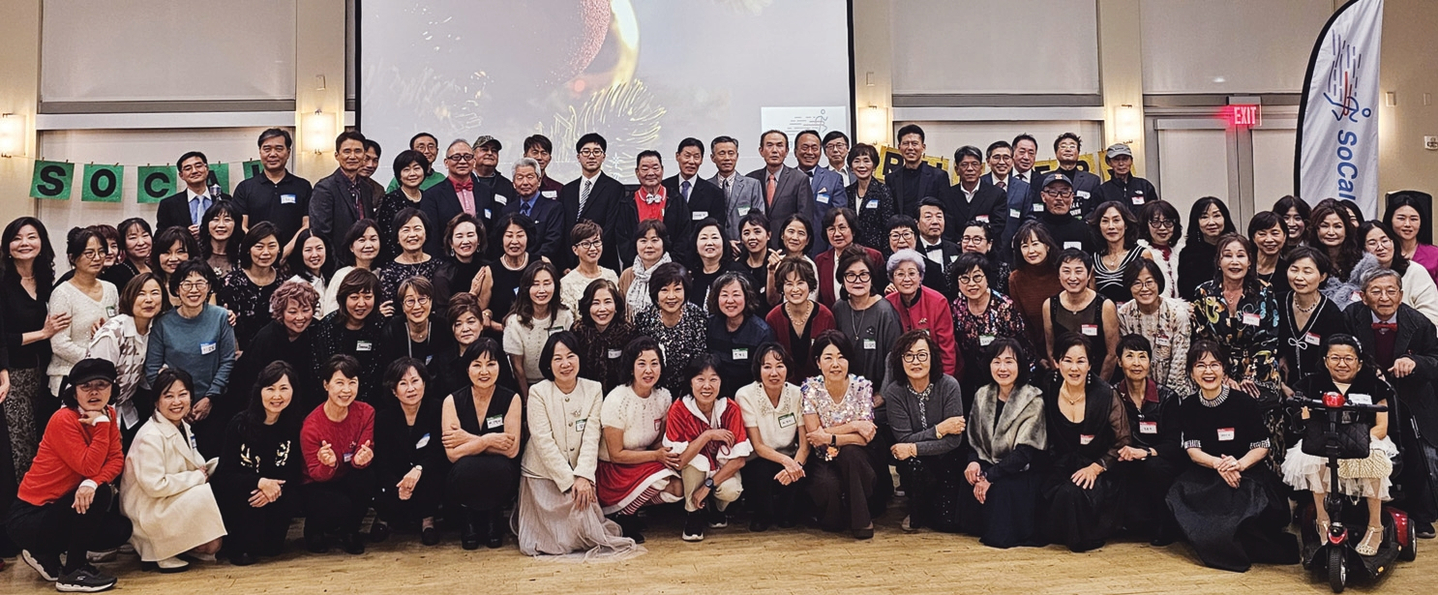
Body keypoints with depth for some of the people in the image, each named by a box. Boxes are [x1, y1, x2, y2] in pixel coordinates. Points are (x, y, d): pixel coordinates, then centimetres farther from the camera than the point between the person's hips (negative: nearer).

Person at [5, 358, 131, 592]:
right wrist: (102, 424, -28)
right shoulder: (63, 420, -21)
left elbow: (117, 460, -8)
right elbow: (89, 467, -28)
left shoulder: (107, 415, 1)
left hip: (61, 507, 7)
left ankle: (47, 553, 15)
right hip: (29, 516, -7)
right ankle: (73, 572, -11)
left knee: (121, 529, -8)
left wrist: (93, 482, -27)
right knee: (100, 494, -27)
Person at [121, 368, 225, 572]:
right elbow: (154, 485, -28)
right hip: (146, 508, -8)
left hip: (174, 500, 8)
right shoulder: (150, 436, -22)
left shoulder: (183, 427, 6)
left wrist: (210, 467, -4)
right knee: (204, 495, -26)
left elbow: (196, 466, 17)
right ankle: (162, 552, -11)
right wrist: (197, 477, -19)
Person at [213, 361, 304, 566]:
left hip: (275, 491, 2)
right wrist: (260, 483, -32)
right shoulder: (240, 424, -13)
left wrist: (274, 488, -28)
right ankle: (239, 546, -6)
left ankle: (270, 541, 0)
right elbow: (224, 474, -15)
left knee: (290, 500, -29)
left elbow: (294, 474, -5)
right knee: (249, 497, -33)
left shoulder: (295, 425, -8)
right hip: (235, 495, -2)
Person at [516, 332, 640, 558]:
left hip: (580, 475, 2)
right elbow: (544, 442, -14)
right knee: (560, 538, -11)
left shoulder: (593, 390, 0)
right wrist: (569, 481, -19)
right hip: (543, 474, -2)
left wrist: (583, 477, -20)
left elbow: (591, 438, -8)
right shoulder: (538, 393, -8)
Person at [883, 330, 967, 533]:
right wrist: (939, 429, -22)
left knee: (948, 523, -14)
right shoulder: (894, 391, -15)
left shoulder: (948, 385, -18)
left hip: (947, 459, 0)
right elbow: (904, 439, -17)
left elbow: (953, 440, -20)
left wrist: (913, 448, -26)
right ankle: (916, 513, -1)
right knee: (914, 464, -35)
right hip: (915, 463, 1)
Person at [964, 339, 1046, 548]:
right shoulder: (982, 395, 5)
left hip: (1023, 474, -5)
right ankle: (976, 526, 1)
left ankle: (1001, 533, -6)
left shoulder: (1033, 401, -11)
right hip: (988, 467, 5)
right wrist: (973, 462, -13)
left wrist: (990, 476, -24)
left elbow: (1024, 453, -17)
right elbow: (973, 439, 10)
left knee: (1001, 486, -34)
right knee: (965, 482, -25)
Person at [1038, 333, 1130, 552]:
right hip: (1061, 468, 3)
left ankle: (1085, 538, -2)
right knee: (1051, 494, -27)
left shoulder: (1105, 395, -12)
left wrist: (1096, 468, -15)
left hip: (1099, 471, -3)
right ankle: (1060, 535, 5)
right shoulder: (1048, 391, -3)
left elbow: (1123, 443, -6)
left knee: (1073, 493, -32)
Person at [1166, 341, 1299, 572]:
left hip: (1247, 473, -3)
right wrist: (1218, 464, -23)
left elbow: (1262, 447, -3)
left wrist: (1240, 464, -24)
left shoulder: (1244, 402, -5)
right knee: (1179, 495, -28)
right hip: (1206, 475, 3)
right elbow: (1193, 450, -1)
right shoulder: (1188, 406, 4)